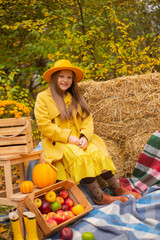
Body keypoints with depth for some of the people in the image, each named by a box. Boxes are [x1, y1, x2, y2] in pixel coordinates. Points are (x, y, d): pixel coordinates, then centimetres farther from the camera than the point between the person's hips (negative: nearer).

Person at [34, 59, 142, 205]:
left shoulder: (75, 97, 17)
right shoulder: (42, 97, 0)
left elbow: (87, 118, 8)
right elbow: (44, 125, -10)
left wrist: (85, 136, -12)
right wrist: (68, 137, -16)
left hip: (79, 139, 5)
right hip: (57, 142, -5)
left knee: (98, 154, -21)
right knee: (80, 157, -30)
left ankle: (118, 189, -12)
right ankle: (99, 197, -24)